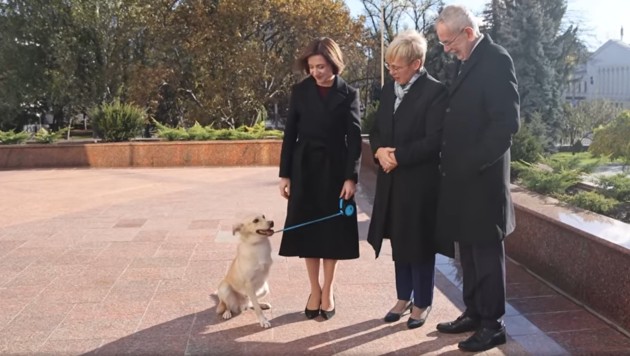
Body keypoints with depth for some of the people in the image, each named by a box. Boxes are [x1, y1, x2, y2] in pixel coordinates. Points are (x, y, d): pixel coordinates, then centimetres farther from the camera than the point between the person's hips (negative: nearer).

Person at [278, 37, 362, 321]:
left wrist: (351, 177, -14)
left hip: (335, 170, -2)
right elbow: (290, 134, 3)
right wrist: (284, 174, -1)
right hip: (305, 169, 2)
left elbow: (354, 138, -5)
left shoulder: (348, 94, -2)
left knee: (332, 230, 4)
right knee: (307, 230, 5)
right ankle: (315, 290, 19)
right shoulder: (300, 91, 3)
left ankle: (328, 291, 19)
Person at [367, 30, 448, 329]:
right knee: (398, 241, 15)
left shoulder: (436, 91, -13)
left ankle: (421, 303, 23)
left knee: (419, 243, 6)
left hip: (420, 182, -6)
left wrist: (397, 155, -17)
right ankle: (404, 297, 31)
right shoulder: (388, 90, 10)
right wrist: (379, 150, -8)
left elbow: (434, 140, -18)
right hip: (391, 180, 6)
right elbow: (376, 130, 13)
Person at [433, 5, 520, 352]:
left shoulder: (496, 59, -13)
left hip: (481, 177, -9)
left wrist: (471, 164, -19)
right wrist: (453, 165, 8)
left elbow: (507, 123, -20)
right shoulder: (468, 62, 14)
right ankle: (474, 313, 28)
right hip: (462, 177, 9)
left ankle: (492, 324, 15)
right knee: (468, 251, 16)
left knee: (487, 252, 2)